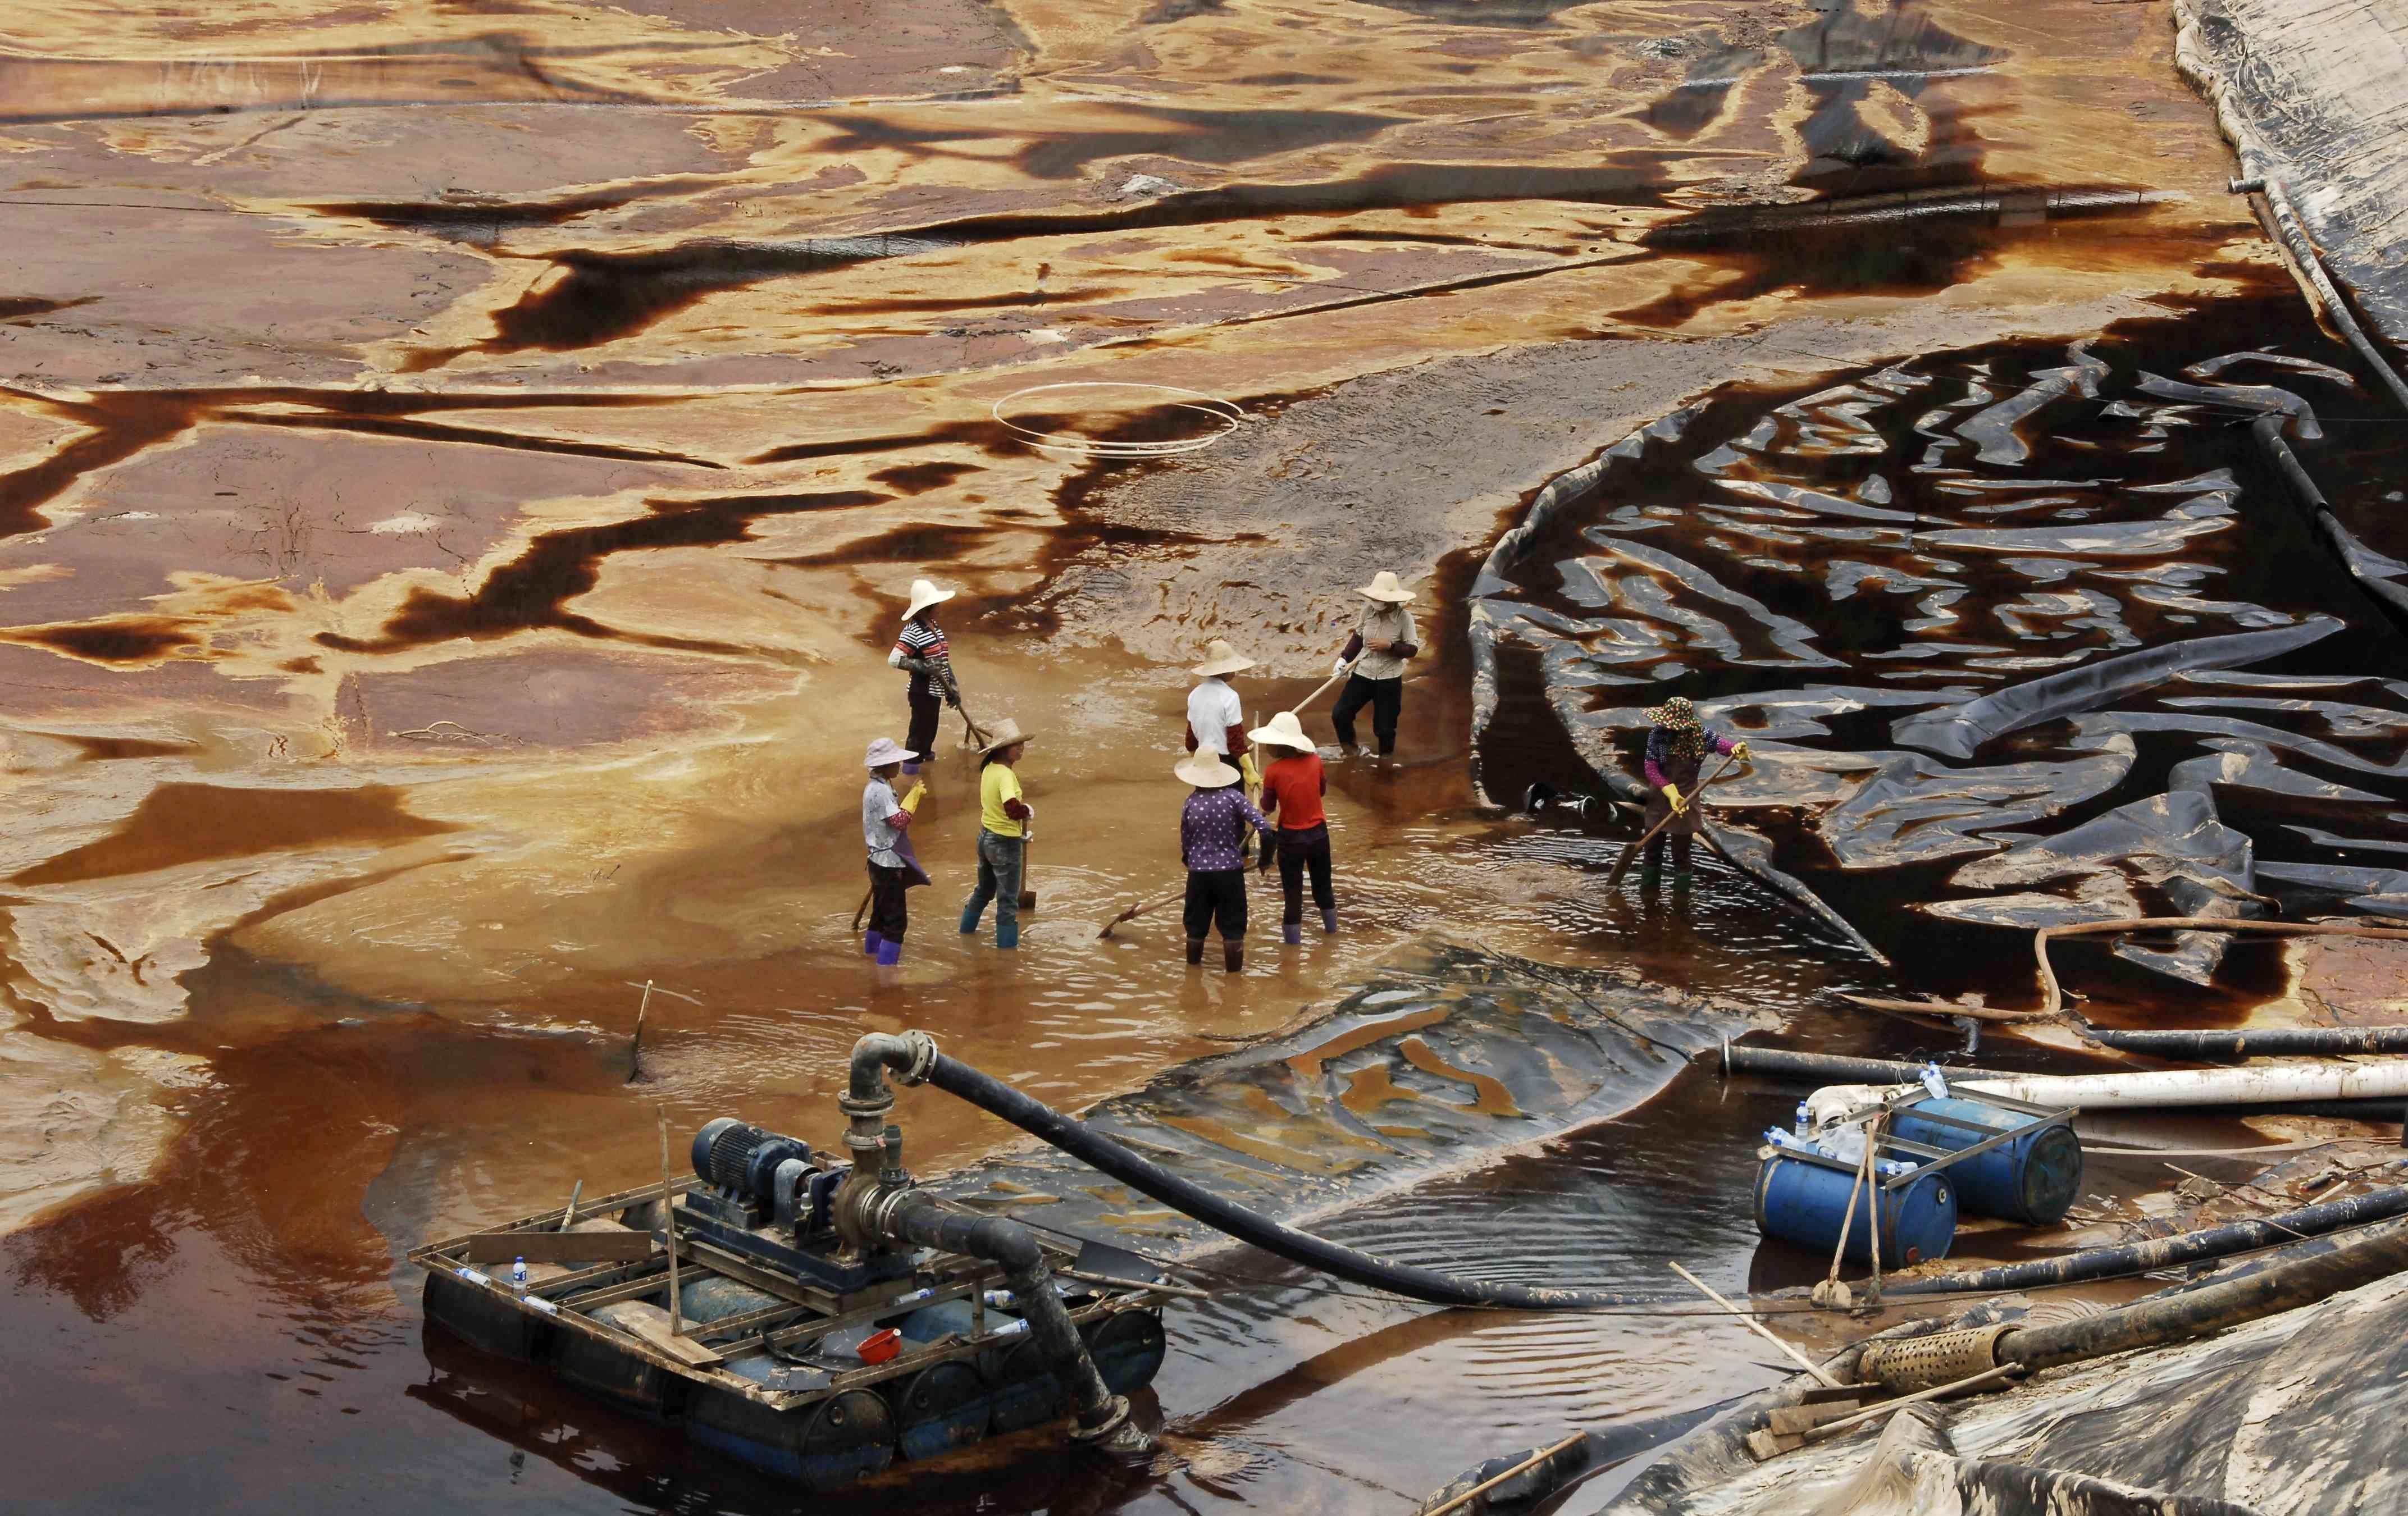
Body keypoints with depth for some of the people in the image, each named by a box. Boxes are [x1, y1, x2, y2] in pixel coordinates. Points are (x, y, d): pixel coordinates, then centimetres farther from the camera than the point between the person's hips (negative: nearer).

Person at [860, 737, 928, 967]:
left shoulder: (876, 787, 11)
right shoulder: (880, 791, -22)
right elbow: (899, 821, -27)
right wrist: (914, 797, -20)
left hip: (882, 861, 11)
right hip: (889, 864, -11)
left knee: (882, 909, 24)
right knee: (896, 919, -7)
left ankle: (873, 949, 38)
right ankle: (886, 964, -6)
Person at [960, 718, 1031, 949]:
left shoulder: (989, 768, 1)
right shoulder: (1005, 775, -26)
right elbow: (1012, 809, -40)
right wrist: (1029, 812, -20)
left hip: (986, 836, 9)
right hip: (1005, 842, -9)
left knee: (984, 889, 29)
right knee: (1008, 899, 6)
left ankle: (967, 926, 44)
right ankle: (1007, 946, 13)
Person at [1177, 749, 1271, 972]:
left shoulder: (1190, 804, -4)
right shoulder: (1233, 796, -10)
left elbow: (1185, 843, 4)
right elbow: (1262, 826, -17)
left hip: (1199, 872, 2)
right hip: (1230, 870, -2)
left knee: (1197, 920, 19)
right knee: (1232, 921, 10)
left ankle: (1193, 960, 34)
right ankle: (1234, 966, 14)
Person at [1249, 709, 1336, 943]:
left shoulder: (1274, 771, -18)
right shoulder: (1315, 761, -9)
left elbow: (1268, 808, -5)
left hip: (1291, 837, -3)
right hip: (1319, 833, 3)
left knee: (1293, 888, 10)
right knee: (1322, 882, 23)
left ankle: (1293, 936, 17)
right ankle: (1331, 925, 40)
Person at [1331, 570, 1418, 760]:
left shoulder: (1404, 617, -16)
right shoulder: (1368, 611, -7)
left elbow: (1412, 649, -12)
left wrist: (1389, 646, -26)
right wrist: (1344, 659, 1)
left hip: (1389, 679, -4)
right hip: (1363, 674, 4)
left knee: (1385, 727, 6)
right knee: (1340, 714, 4)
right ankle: (1350, 747, 32)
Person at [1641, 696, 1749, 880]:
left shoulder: (1698, 733, -14)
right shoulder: (1657, 734, -14)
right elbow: (1651, 768, -15)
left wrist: (1736, 748, -46)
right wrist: (1671, 793, -24)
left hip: (1686, 797, -2)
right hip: (1659, 797, 2)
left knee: (1681, 852, 6)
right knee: (1653, 847, 15)